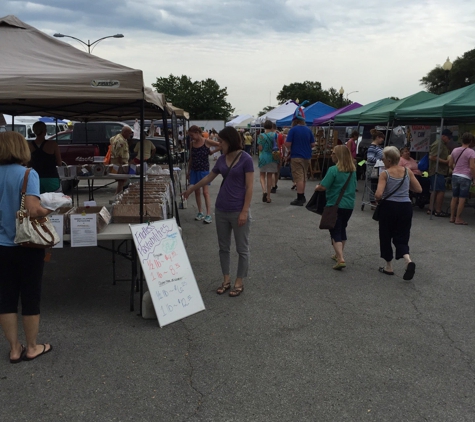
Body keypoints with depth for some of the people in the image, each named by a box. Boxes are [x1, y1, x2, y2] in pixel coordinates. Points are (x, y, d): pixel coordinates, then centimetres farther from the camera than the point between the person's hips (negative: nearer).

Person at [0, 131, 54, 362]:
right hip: (27, 245, -4)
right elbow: (33, 210, -25)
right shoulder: (28, 174, -15)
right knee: (30, 296, 9)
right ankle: (31, 348, 23)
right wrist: (52, 209, -8)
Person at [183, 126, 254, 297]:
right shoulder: (222, 159, 7)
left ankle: (239, 282, 19)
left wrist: (245, 211, -17)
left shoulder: (245, 159, -11)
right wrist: (191, 189, 33)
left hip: (238, 211, -6)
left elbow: (249, 187, -12)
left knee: (242, 248, 6)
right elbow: (208, 178, 22)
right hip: (221, 209, 7)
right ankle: (226, 280, 26)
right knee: (223, 247, 13)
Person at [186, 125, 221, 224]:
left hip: (204, 170, -5)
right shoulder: (192, 143, 6)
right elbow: (191, 159, 13)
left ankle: (208, 215, -4)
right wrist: (188, 171, 13)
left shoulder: (206, 142, -9)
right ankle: (200, 213, 20)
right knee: (197, 192, 9)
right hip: (194, 170, 5)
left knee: (205, 192, -6)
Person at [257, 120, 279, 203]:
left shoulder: (261, 136, -6)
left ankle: (264, 191, -15)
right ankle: (268, 197, 11)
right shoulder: (275, 135, -1)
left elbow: (260, 148, -7)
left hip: (263, 157, -2)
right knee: (269, 176, 10)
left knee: (262, 175, 12)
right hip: (272, 158, 2)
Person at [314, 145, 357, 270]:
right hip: (349, 205, 6)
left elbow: (323, 186, -18)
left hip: (335, 205, -6)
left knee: (335, 232, -2)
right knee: (342, 229, 22)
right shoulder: (353, 170, 5)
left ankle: (341, 259, -13)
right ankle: (339, 254, 35)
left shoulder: (333, 170, -16)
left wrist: (317, 187, 2)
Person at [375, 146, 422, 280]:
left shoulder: (385, 174, -10)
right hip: (405, 206, 3)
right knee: (401, 237, 11)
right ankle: (408, 260, -16)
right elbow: (418, 189, 6)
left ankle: (389, 267, 22)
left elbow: (378, 194, -19)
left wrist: (378, 199, 2)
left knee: (385, 237, 14)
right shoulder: (408, 171, 2)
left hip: (389, 207, -3)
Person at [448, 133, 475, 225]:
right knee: (462, 199, 0)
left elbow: (450, 164, 12)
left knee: (454, 198, 12)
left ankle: (452, 217, 17)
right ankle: (458, 219, 2)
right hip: (465, 177, -5)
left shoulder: (455, 150, 7)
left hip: (455, 175, 6)